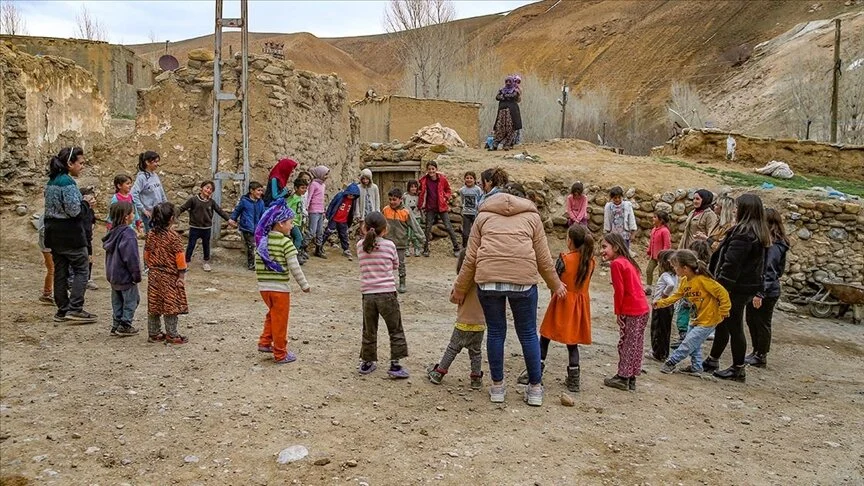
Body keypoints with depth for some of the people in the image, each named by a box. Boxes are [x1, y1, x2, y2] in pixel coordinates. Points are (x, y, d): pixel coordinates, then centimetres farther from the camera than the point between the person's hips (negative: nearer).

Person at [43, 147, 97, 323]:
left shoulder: (51, 182, 13)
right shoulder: (68, 183, -16)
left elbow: (51, 209, 17)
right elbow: (74, 211, -22)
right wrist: (86, 204, -5)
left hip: (54, 234, 9)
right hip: (70, 235, -9)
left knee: (60, 271, 11)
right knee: (82, 270, -1)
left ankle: (62, 310, 16)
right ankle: (75, 309, -6)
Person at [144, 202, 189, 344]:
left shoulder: (151, 235, 2)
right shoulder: (173, 236, -16)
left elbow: (147, 255, 8)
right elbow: (179, 257, -15)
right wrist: (182, 274, -8)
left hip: (154, 275, 6)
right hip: (170, 276, -6)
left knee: (153, 305, 12)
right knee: (171, 305, 1)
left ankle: (153, 333, 20)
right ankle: (172, 335, 5)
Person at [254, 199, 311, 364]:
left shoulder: (261, 240, 4)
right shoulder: (286, 242, -14)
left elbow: (257, 263, 8)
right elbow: (294, 266, -15)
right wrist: (304, 284, -5)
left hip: (263, 286, 6)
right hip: (280, 287, -6)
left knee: (272, 314, 28)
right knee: (280, 320, 6)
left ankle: (265, 342, 26)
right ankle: (280, 354, 16)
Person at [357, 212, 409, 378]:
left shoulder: (360, 246, 1)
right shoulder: (389, 245, -5)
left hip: (367, 294, 3)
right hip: (387, 294, -3)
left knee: (369, 332, 17)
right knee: (396, 330, 10)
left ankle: (367, 362, 26)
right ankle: (395, 365, 8)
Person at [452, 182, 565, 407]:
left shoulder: (484, 216, 20)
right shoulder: (531, 216, 19)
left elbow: (470, 258, 14)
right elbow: (543, 258, 15)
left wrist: (459, 290, 22)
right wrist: (556, 285, 29)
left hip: (488, 279, 1)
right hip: (523, 279, 0)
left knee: (495, 332, 13)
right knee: (528, 333, 12)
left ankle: (497, 387, 23)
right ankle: (535, 388, 20)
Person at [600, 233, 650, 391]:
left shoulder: (616, 263, -13)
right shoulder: (627, 261, 14)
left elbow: (619, 290, -15)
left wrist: (618, 312, -5)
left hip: (631, 311, -9)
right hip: (642, 309, 9)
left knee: (626, 343, 2)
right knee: (634, 344, 14)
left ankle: (623, 378, 10)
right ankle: (631, 378, 23)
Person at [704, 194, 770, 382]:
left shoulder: (743, 233, -20)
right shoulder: (759, 233, 11)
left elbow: (731, 264, -24)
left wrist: (720, 288, -22)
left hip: (736, 288, -10)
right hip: (748, 286, 10)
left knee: (734, 327, 2)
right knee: (722, 324, 18)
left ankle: (738, 370, 12)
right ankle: (712, 361, 29)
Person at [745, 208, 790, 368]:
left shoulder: (771, 245, -21)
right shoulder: (777, 243, 9)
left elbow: (767, 271, -25)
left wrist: (759, 293, -26)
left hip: (767, 292, -10)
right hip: (756, 289, 10)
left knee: (762, 324, 4)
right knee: (751, 320, 18)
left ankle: (761, 356, 17)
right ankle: (756, 352, 31)